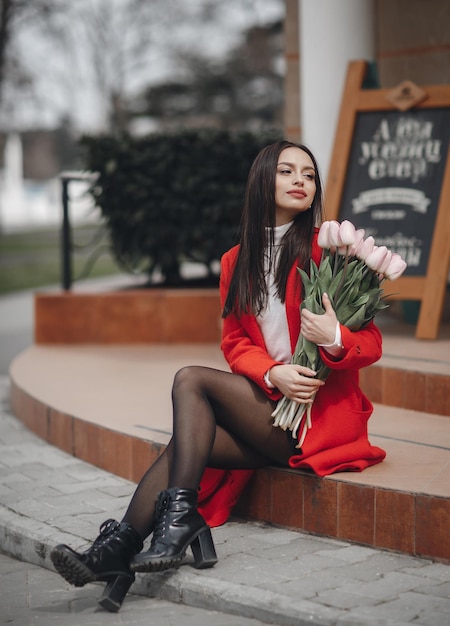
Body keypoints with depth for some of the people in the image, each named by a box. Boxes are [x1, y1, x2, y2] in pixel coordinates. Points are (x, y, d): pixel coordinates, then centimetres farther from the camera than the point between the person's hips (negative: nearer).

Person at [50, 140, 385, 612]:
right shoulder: (237, 261, 14)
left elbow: (370, 344, -3)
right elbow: (235, 343, 9)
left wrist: (335, 339, -27)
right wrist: (273, 374, -13)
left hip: (325, 410, -5)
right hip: (266, 405, 5)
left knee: (191, 379, -20)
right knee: (188, 440, -22)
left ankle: (178, 516, -24)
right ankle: (119, 551, -30)